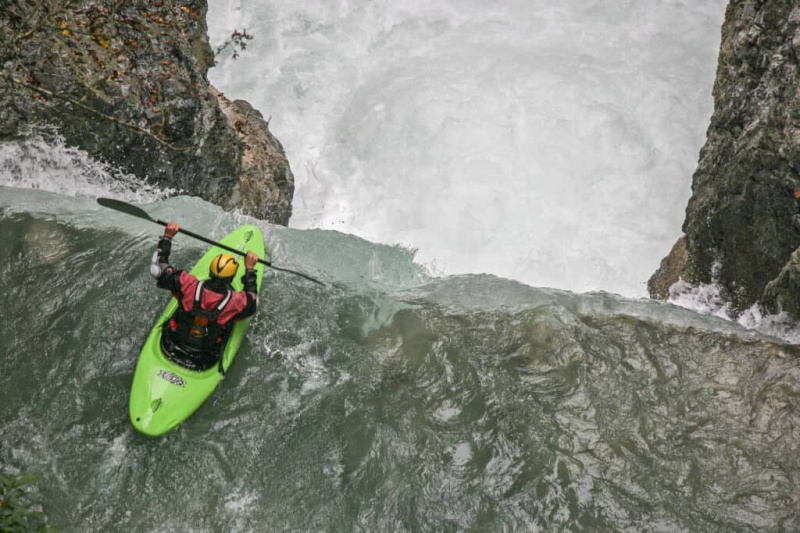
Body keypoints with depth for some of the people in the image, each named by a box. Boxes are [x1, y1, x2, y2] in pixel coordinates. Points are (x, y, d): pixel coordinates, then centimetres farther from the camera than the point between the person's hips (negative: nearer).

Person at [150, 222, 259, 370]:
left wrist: (167, 237, -1)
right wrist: (250, 269, 10)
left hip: (170, 351, 2)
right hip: (204, 363, -1)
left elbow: (158, 269, -9)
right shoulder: (235, 302, -25)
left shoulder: (189, 285, -24)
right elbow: (252, 301, 1)